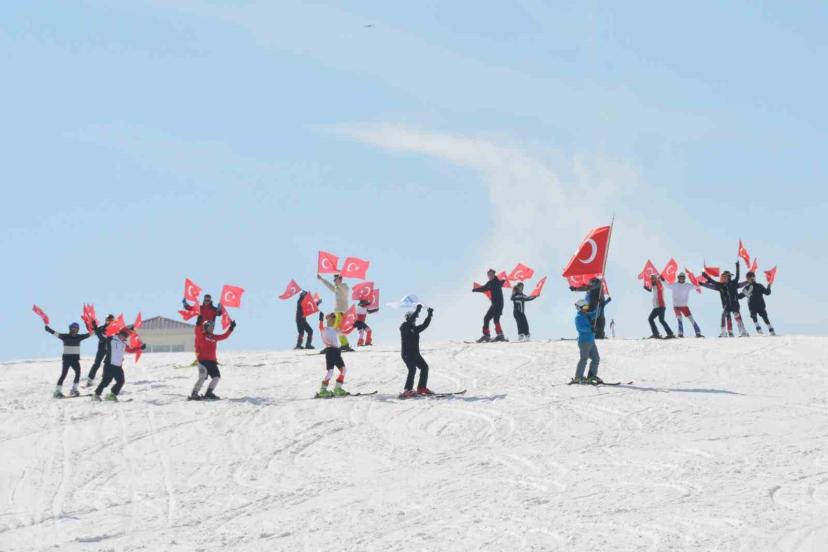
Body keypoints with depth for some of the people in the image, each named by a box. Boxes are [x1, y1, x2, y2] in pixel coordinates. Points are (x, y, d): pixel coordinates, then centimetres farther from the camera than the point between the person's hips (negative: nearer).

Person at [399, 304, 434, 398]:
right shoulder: (404, 327, -6)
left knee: (424, 367, 8)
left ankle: (422, 388, 16)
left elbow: (424, 325, 18)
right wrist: (417, 311, -24)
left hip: (415, 353, 9)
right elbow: (410, 321, -23)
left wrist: (429, 315, 11)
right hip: (407, 353, -9)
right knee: (412, 369, -21)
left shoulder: (415, 329, 15)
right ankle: (407, 390, -24)